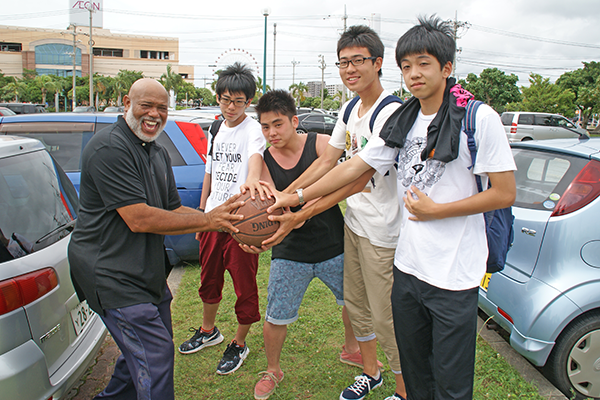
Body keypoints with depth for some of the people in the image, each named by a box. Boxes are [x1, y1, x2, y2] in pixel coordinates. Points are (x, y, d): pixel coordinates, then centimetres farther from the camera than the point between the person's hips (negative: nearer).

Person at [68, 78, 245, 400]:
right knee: (155, 355, -10)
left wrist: (222, 221, -8)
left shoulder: (158, 154, 13)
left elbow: (173, 211, 8)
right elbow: (139, 219, -25)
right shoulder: (109, 147, -19)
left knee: (144, 350, 22)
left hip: (148, 271, 10)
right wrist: (206, 220, -21)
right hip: (111, 274, -10)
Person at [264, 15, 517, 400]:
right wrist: (295, 197, 8)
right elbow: (354, 167, 10)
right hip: (408, 267, 6)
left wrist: (435, 210, -12)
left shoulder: (479, 118, -10)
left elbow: (505, 194, -10)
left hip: (455, 276, -5)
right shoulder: (403, 122, 8)